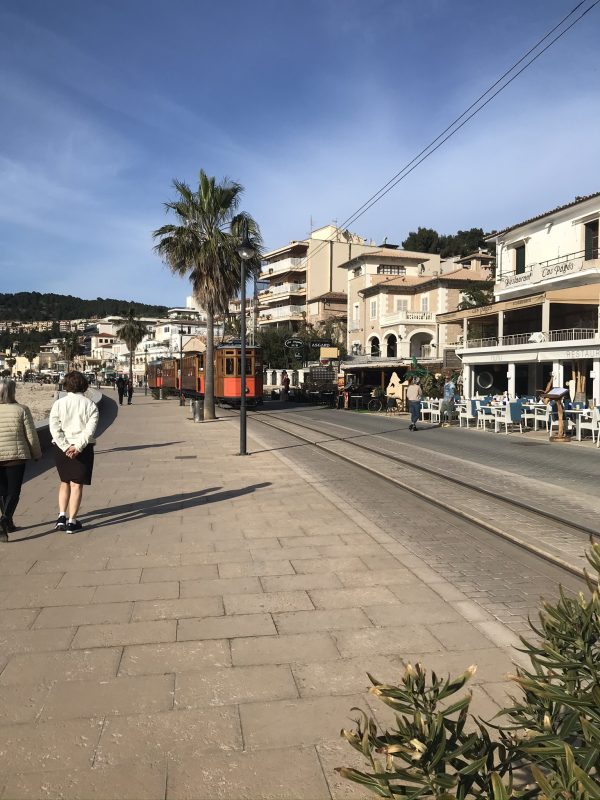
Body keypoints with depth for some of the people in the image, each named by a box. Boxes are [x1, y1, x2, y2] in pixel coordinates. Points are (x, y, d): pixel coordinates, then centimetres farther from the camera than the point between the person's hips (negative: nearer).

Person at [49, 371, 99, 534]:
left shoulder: (58, 404, 1)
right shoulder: (90, 405, -2)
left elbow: (54, 429, -9)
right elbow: (90, 429, -14)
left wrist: (66, 447, -13)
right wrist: (77, 447, -17)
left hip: (61, 447, 2)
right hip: (83, 449, -2)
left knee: (65, 482, 19)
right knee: (77, 484, 5)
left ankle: (62, 516, 12)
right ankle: (71, 522, 6)